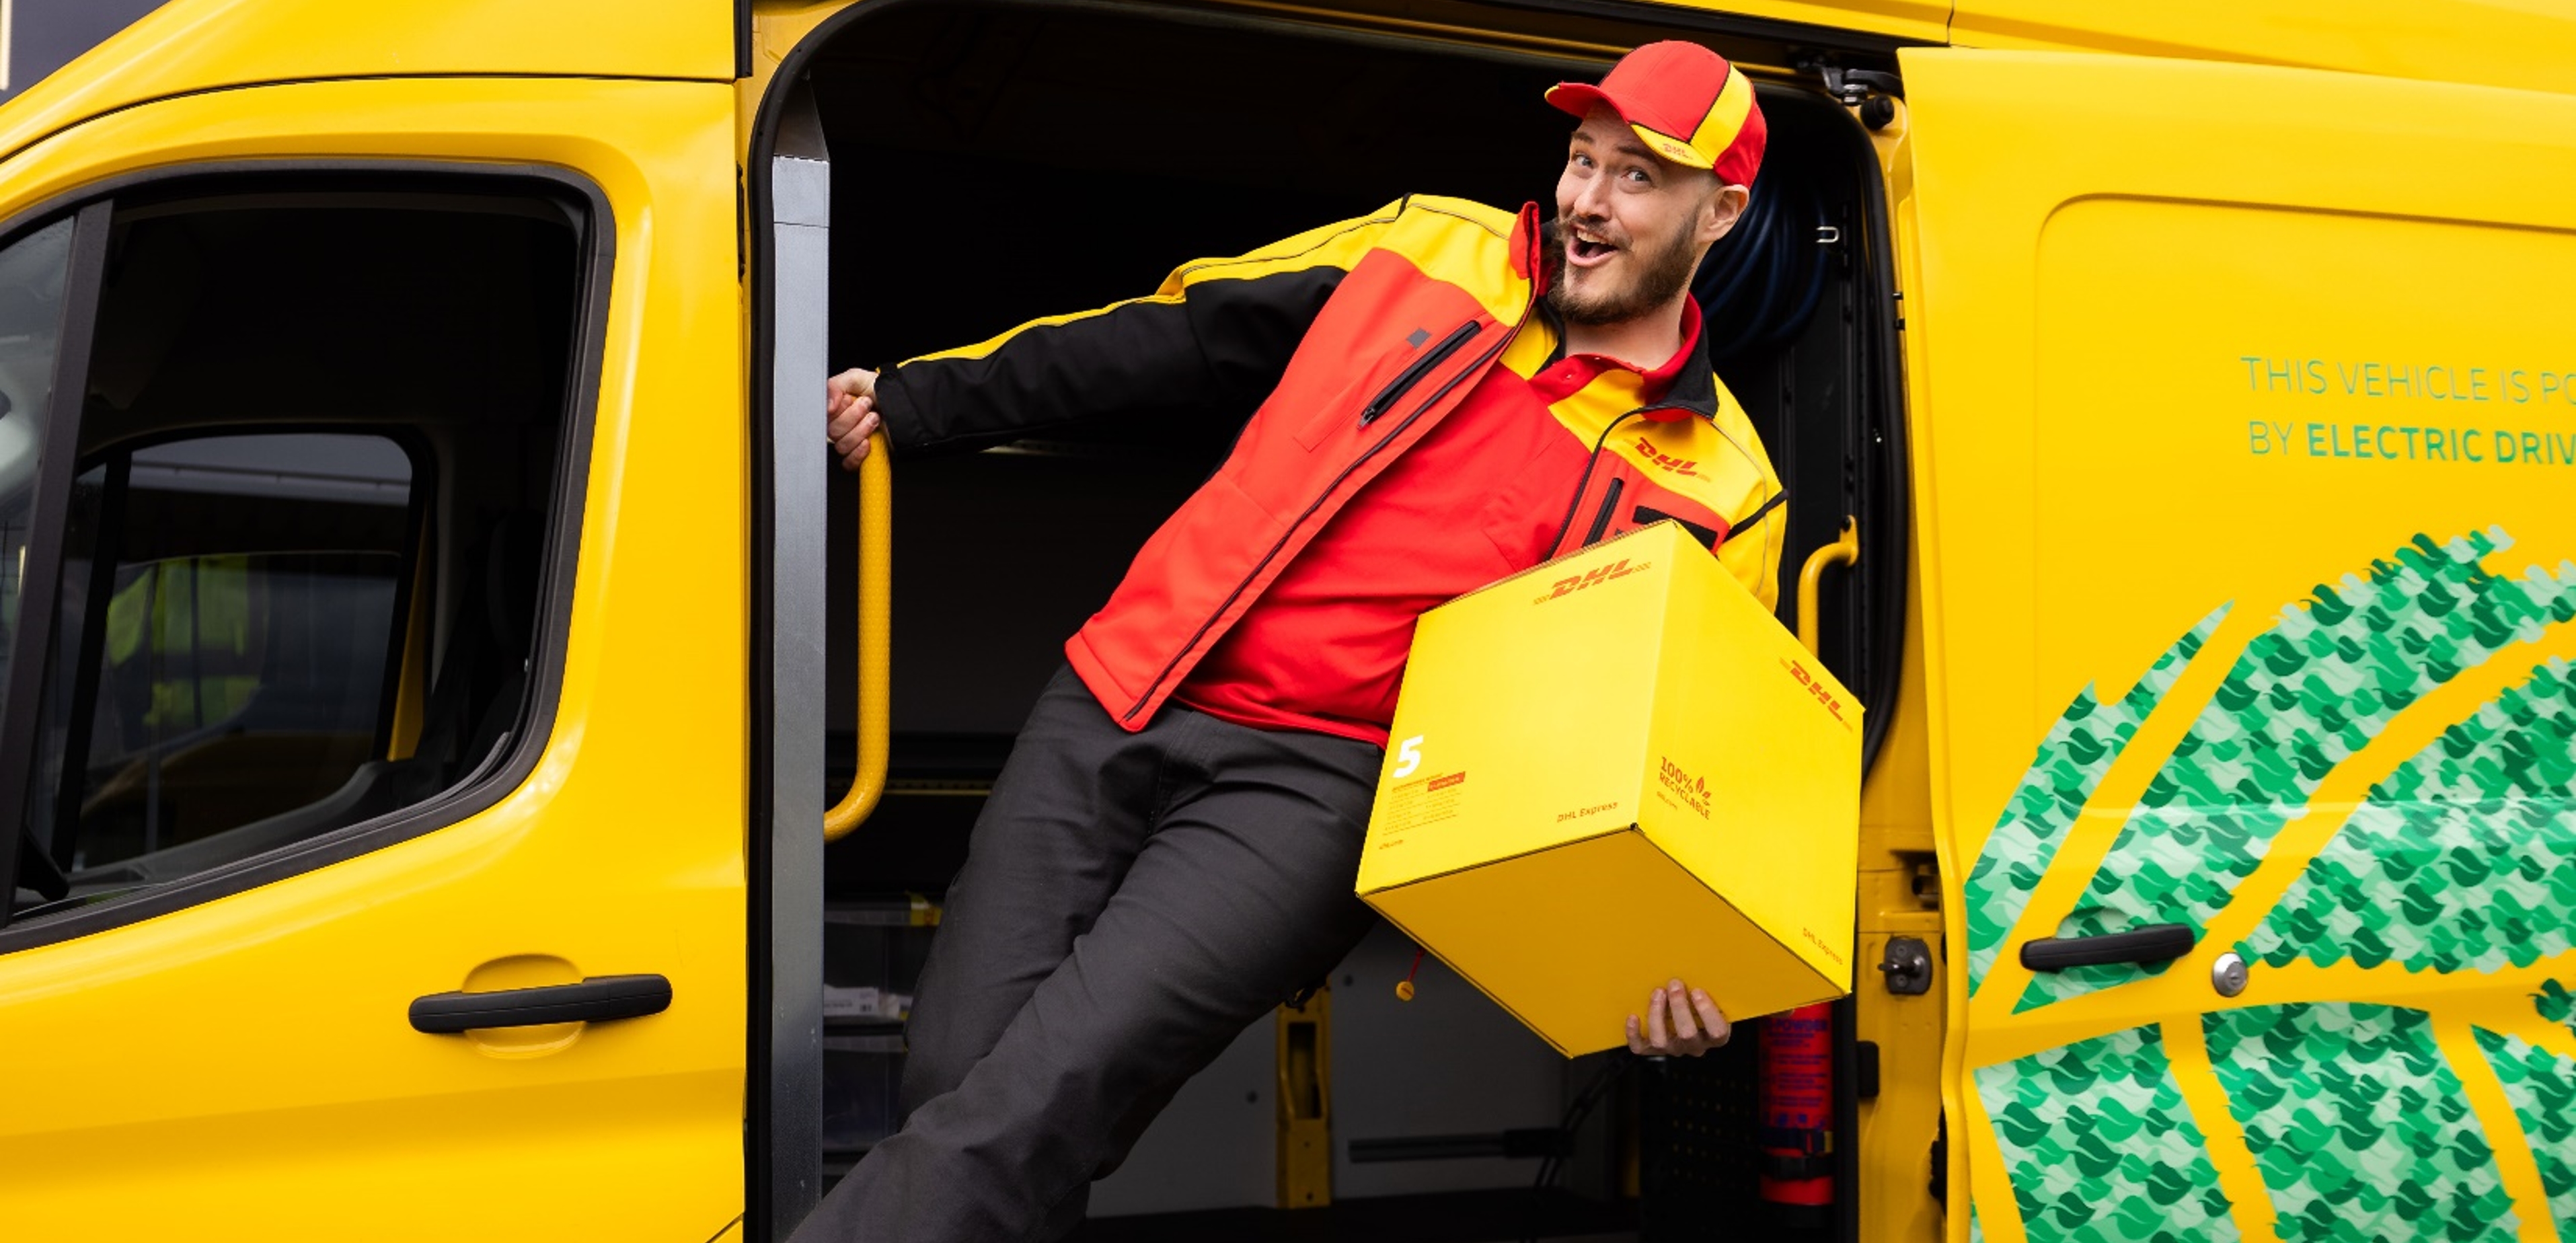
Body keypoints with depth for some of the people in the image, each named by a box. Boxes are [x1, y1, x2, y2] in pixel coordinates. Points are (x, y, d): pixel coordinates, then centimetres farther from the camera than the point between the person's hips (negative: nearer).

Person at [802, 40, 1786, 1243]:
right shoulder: (1431, 248, 11)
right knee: (949, 1085, -5)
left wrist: (1662, 947, -14)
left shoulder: (1717, 488, 3)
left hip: (1317, 783, -3)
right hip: (1111, 706, 4)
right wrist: (913, 399, 14)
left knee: (1027, 1112, -22)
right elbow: (1164, 344, 15)